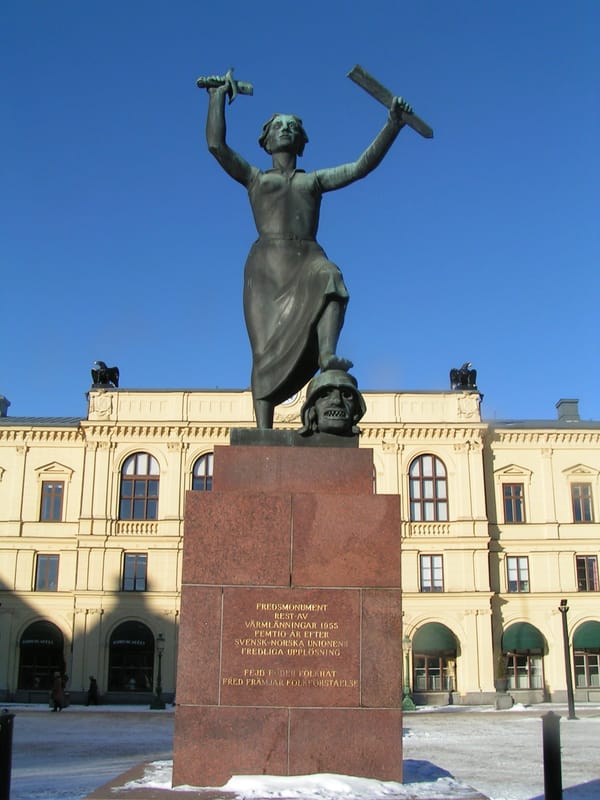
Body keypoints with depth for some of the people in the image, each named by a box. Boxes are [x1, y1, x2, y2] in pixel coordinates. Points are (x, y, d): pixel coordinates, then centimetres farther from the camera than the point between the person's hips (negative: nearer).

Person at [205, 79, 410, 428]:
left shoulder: (315, 179, 28)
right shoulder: (255, 178, 24)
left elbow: (363, 165, 19)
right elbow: (216, 144, 13)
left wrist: (392, 125, 12)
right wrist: (219, 95, 20)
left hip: (308, 258, 1)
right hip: (267, 262, -1)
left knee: (329, 278, -38)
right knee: (266, 350, -12)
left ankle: (327, 353, -56)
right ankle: (264, 432, -16)